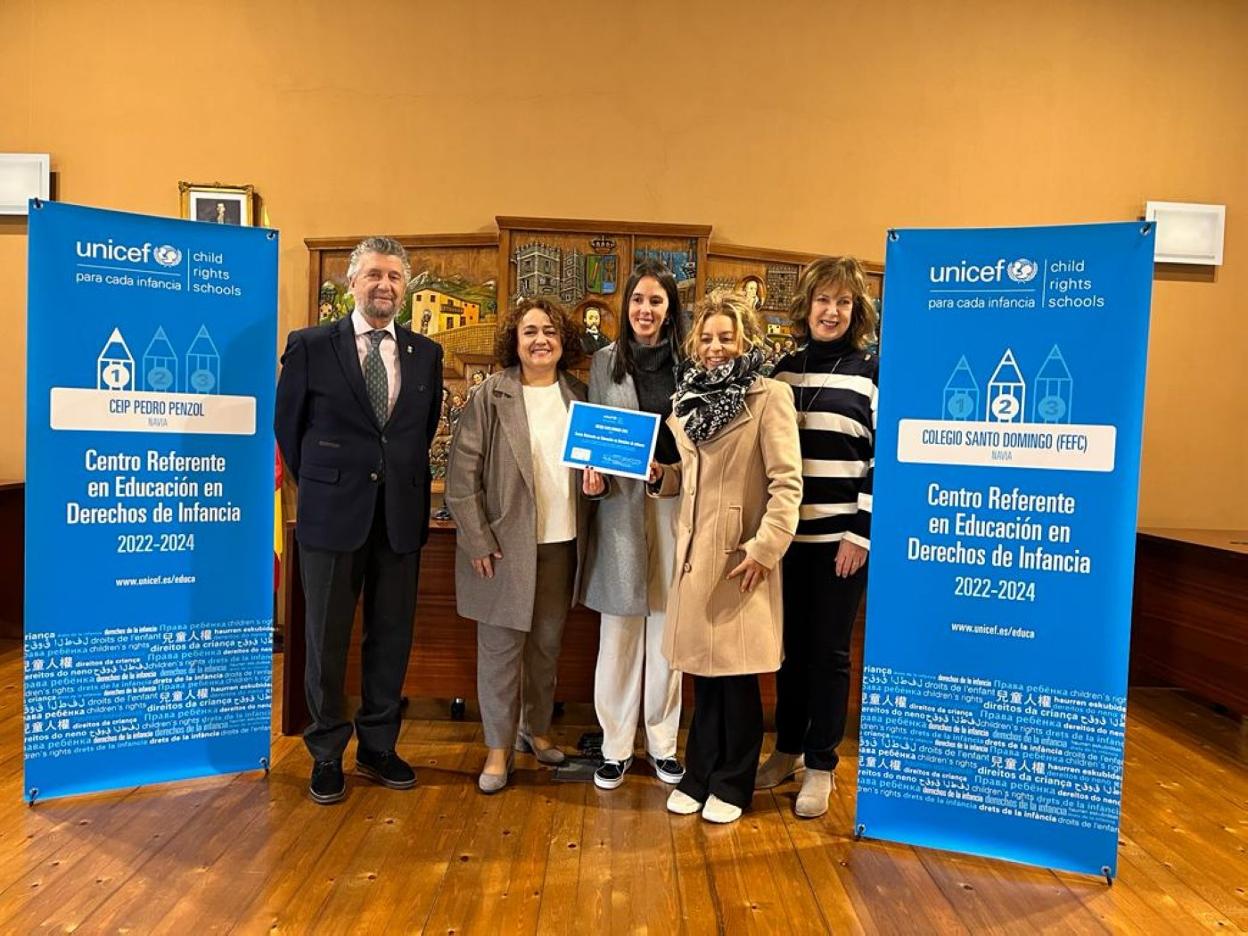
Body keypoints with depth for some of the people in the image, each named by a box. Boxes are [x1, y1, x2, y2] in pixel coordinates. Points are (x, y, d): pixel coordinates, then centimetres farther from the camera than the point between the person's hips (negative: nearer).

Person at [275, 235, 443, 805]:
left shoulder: (426, 354, 8)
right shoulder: (311, 345, 0)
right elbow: (287, 423, 6)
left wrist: (402, 479, 10)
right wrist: (319, 482, 9)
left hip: (401, 515, 3)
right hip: (333, 512, -2)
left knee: (392, 636, 10)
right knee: (327, 638, 7)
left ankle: (378, 748, 27)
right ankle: (327, 754, 23)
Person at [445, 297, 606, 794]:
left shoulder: (579, 395, 6)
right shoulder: (490, 396, -7)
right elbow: (462, 473, -9)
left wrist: (597, 480, -5)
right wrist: (478, 541, -12)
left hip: (561, 542, 4)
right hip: (505, 543, -4)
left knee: (547, 643, 16)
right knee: (501, 647, 5)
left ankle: (536, 729, 35)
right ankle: (499, 747, 20)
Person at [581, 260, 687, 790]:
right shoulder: (605, 362, 7)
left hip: (675, 503, 0)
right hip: (620, 504, 0)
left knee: (666, 626, 8)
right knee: (619, 629, 5)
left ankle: (662, 742, 23)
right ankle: (616, 746, 19)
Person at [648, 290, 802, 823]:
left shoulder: (770, 397, -8)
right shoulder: (687, 397, 11)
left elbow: (786, 481, -12)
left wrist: (765, 549, -17)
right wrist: (660, 477, 1)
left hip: (741, 554, -6)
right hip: (694, 550, 6)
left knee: (737, 673, 5)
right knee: (703, 669, 14)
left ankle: (731, 784, 21)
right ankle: (698, 775, 28)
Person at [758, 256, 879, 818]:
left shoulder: (873, 369, -2)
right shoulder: (784, 369, 10)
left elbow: (886, 458, -6)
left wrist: (862, 533, -11)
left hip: (842, 536, -4)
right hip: (787, 534, 4)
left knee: (828, 651, 6)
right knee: (791, 645, 14)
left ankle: (820, 767, 21)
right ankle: (787, 749, 31)